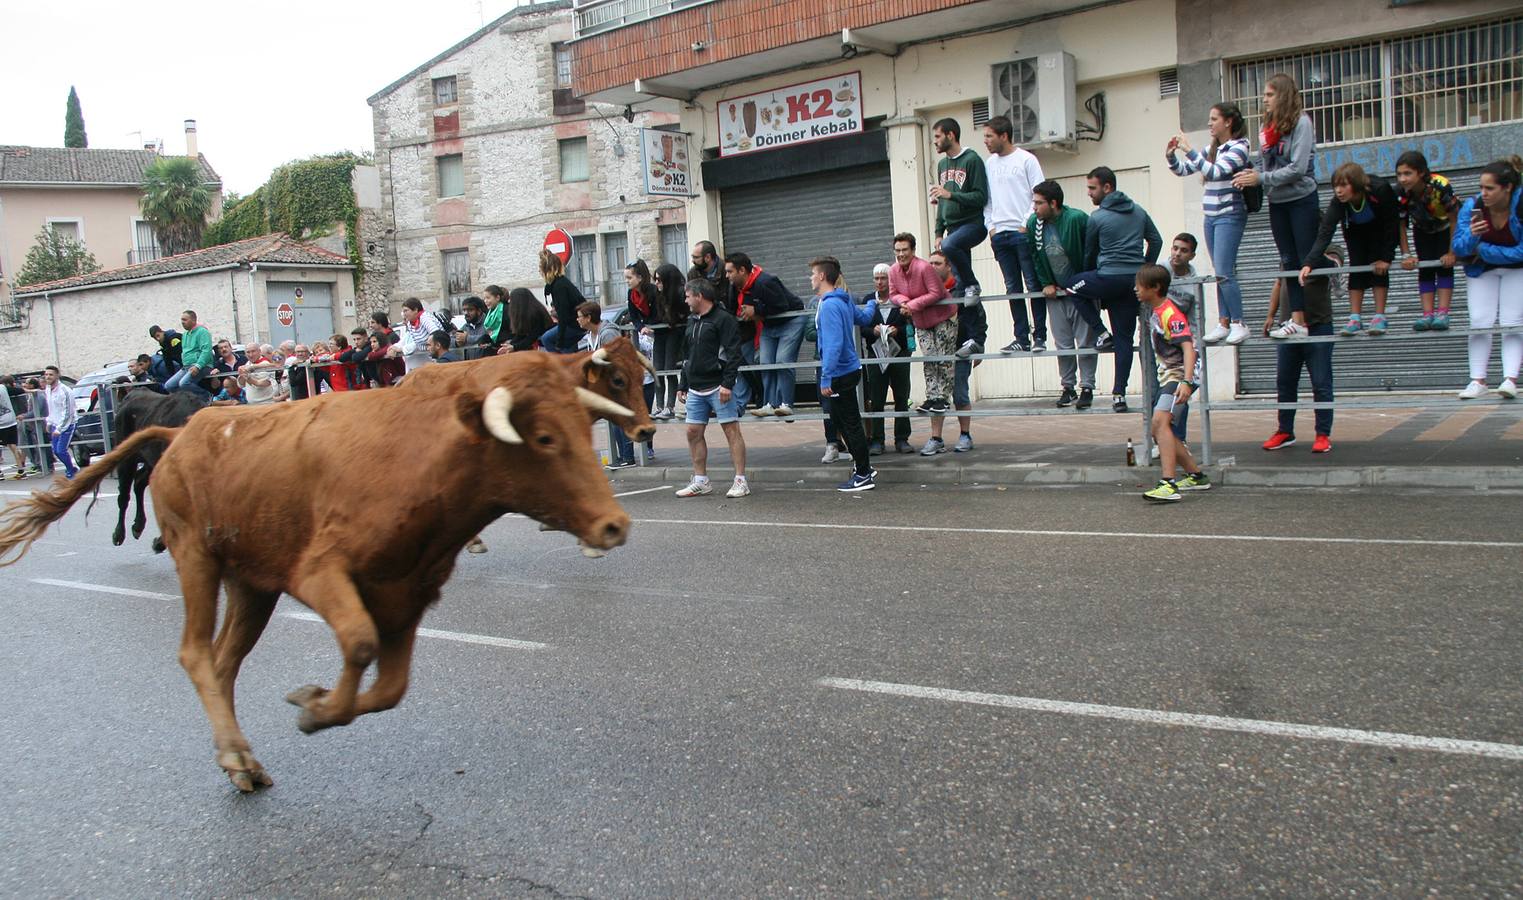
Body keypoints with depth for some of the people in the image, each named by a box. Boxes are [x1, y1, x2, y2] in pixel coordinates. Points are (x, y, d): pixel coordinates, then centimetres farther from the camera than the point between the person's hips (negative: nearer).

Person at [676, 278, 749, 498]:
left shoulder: (723, 319, -7)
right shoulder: (692, 321, 19)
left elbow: (733, 354, -14)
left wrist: (727, 384, -21)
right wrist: (682, 385, 22)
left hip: (718, 387, -8)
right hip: (696, 389, 8)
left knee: (732, 431, -5)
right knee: (693, 433, 6)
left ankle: (741, 481, -3)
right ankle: (701, 482, 15)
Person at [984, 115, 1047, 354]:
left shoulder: (1026, 159, -2)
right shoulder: (989, 164, 14)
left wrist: (1027, 224, -11)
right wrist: (990, 226, 6)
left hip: (1023, 232, -5)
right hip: (999, 234, 5)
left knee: (1034, 286, -4)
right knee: (1013, 289, 6)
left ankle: (1040, 337, 1)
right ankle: (1022, 338, 10)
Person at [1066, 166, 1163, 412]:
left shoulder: (1097, 218, -2)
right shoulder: (1139, 211, 14)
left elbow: (1089, 254, 8)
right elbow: (1156, 240, 18)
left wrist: (1088, 278, 24)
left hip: (1110, 279, -6)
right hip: (1135, 280, 6)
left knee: (1073, 285, 20)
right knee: (1124, 337, 8)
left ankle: (1102, 334, 10)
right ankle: (1119, 394, 5)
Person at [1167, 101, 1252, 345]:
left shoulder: (1238, 148, -7)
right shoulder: (1211, 150, 14)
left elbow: (1215, 172, -22)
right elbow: (1183, 170, 17)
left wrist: (1189, 150, -22)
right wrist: (1171, 155, -1)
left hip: (1230, 216, -7)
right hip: (1211, 217, 7)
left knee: (1224, 272, -12)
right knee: (1220, 274, 8)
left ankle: (1238, 323, -4)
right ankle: (1223, 323, 10)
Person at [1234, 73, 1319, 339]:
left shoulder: (1301, 122, -11)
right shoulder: (1267, 128, 9)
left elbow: (1298, 168, -18)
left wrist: (1261, 179, -17)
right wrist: (1250, 175, -8)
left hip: (1301, 199, -7)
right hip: (1277, 202, 7)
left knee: (1308, 260, -3)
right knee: (1289, 261, 8)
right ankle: (1297, 320, 11)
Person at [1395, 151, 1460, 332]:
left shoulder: (1440, 186, -38)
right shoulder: (1400, 193, -30)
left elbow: (1454, 220, -29)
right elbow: (1401, 225, -19)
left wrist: (1451, 253, -27)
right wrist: (1406, 255, -23)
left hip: (1446, 226, -3)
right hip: (1423, 229, 3)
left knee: (1444, 266, -14)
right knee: (1425, 268, -5)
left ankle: (1442, 313, -16)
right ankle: (1428, 314, -8)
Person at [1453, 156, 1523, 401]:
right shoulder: (1473, 206, -17)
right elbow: (1458, 248, -18)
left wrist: (1483, 250, -20)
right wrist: (1471, 235, -39)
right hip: (1482, 270, 2)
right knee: (1479, 321, -8)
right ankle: (1477, 380, -7)